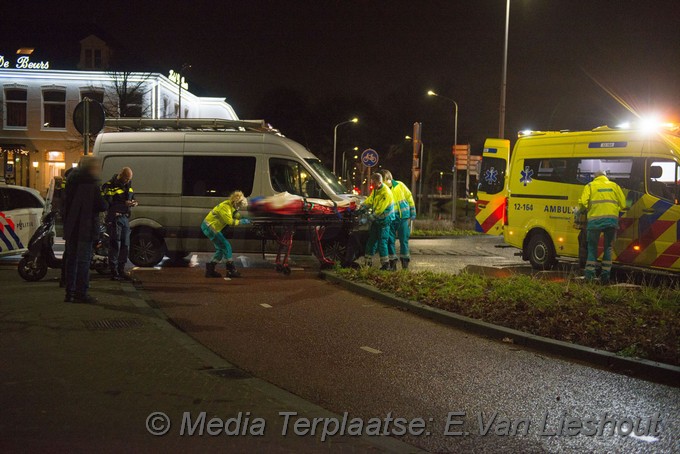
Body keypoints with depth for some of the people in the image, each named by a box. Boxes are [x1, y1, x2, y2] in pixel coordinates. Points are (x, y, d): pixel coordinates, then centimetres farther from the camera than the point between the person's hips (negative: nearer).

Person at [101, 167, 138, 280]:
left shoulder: (128, 185, 14)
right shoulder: (110, 186, -11)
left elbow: (132, 198, 26)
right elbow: (108, 204, -19)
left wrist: (133, 203, 3)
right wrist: (124, 204, -25)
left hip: (125, 217, 8)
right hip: (114, 219, -8)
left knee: (125, 245, 10)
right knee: (115, 245, -7)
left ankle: (121, 270, 20)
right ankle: (114, 272, -2)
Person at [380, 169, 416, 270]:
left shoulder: (400, 185, -4)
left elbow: (409, 197, 5)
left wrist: (412, 213, 5)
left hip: (403, 217, 0)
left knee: (404, 240, 5)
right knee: (390, 240, -1)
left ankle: (405, 261, 17)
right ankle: (392, 263, 7)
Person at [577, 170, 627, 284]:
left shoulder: (590, 186, 10)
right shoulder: (614, 185, 17)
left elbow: (583, 202, -4)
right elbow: (623, 204, 10)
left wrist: (587, 209, 16)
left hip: (595, 220, -2)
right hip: (612, 219, 2)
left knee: (592, 247, 8)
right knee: (608, 247, 11)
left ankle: (589, 275, 2)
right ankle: (605, 276, 7)